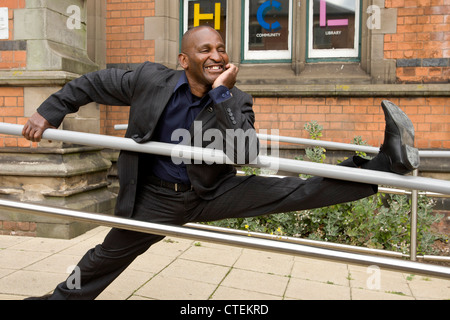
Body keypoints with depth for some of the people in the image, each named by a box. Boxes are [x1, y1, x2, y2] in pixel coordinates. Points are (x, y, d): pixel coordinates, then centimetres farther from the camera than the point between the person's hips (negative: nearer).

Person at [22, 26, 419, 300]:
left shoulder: (236, 101, -14)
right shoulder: (151, 79, -14)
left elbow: (246, 154, -29)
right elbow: (95, 83, 1)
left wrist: (222, 94, -33)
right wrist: (50, 111, 0)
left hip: (215, 192, -1)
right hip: (159, 198, 1)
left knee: (294, 192, -18)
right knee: (106, 256, 15)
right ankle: (62, 296, 42)